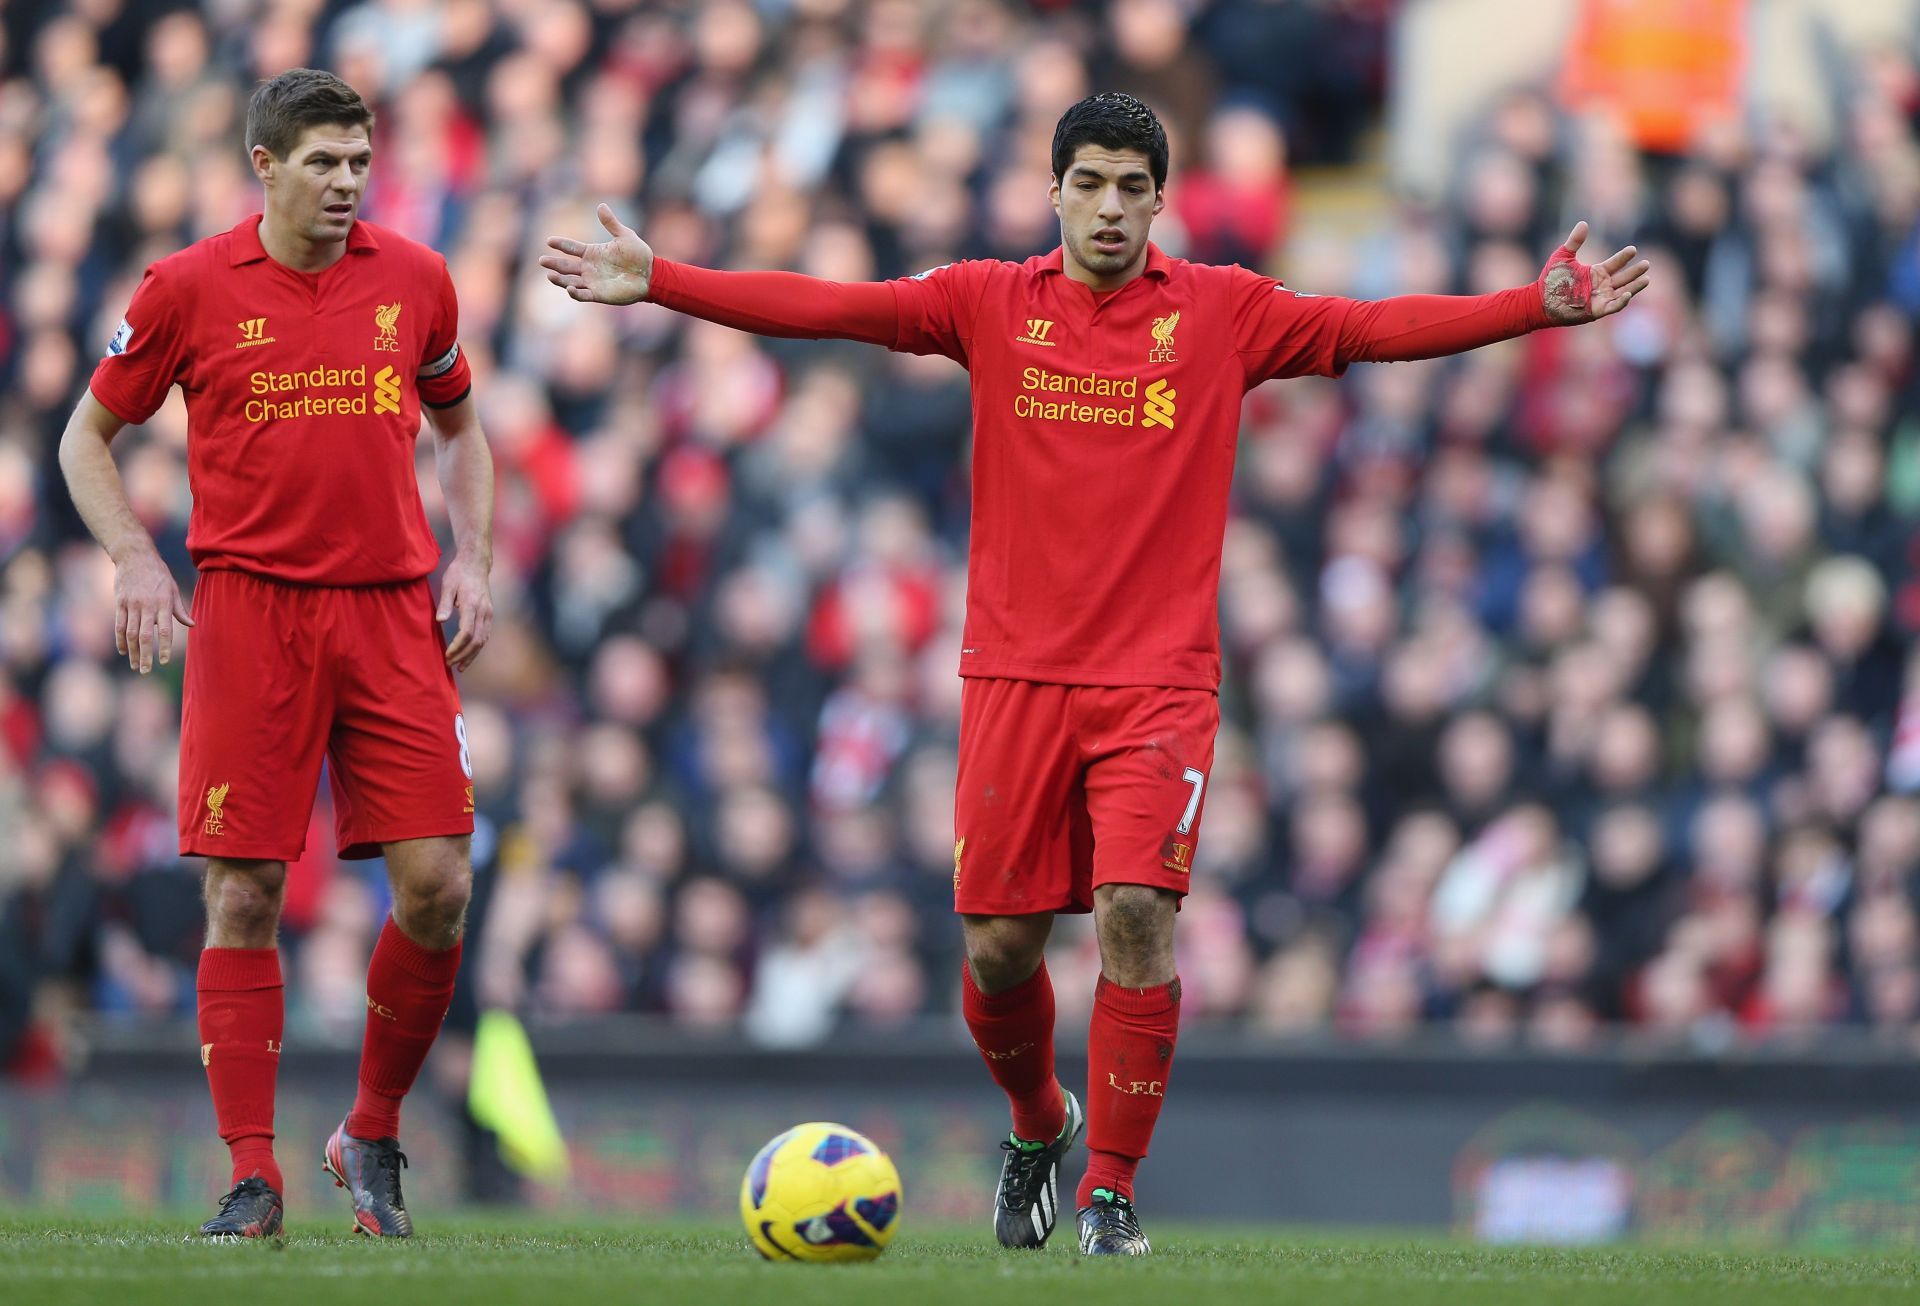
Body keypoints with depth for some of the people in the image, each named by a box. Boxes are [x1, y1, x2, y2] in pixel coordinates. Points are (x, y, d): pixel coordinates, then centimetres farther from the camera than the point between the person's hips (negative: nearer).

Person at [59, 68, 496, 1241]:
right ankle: (253, 1175, 2)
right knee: (243, 898, -5)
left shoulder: (414, 280, 7)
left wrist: (472, 561, 8)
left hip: (392, 614, 2)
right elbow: (89, 437, 10)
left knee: (437, 887, -7)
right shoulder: (192, 288, 0)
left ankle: (374, 1136, 13)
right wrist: (136, 561, -5)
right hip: (250, 607, -2)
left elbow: (460, 428, 22)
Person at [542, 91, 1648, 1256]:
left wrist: (1540, 308, -8)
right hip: (1018, 673, 1)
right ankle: (1038, 1127, 33)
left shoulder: (1222, 312, 5)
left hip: (1159, 678, -1)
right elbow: (824, 307, 1)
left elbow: (1379, 328, 1)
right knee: (1000, 944, 2)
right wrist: (658, 283, -7)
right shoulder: (990, 305, 6)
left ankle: (1111, 1187, -5)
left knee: (1137, 909, -17)